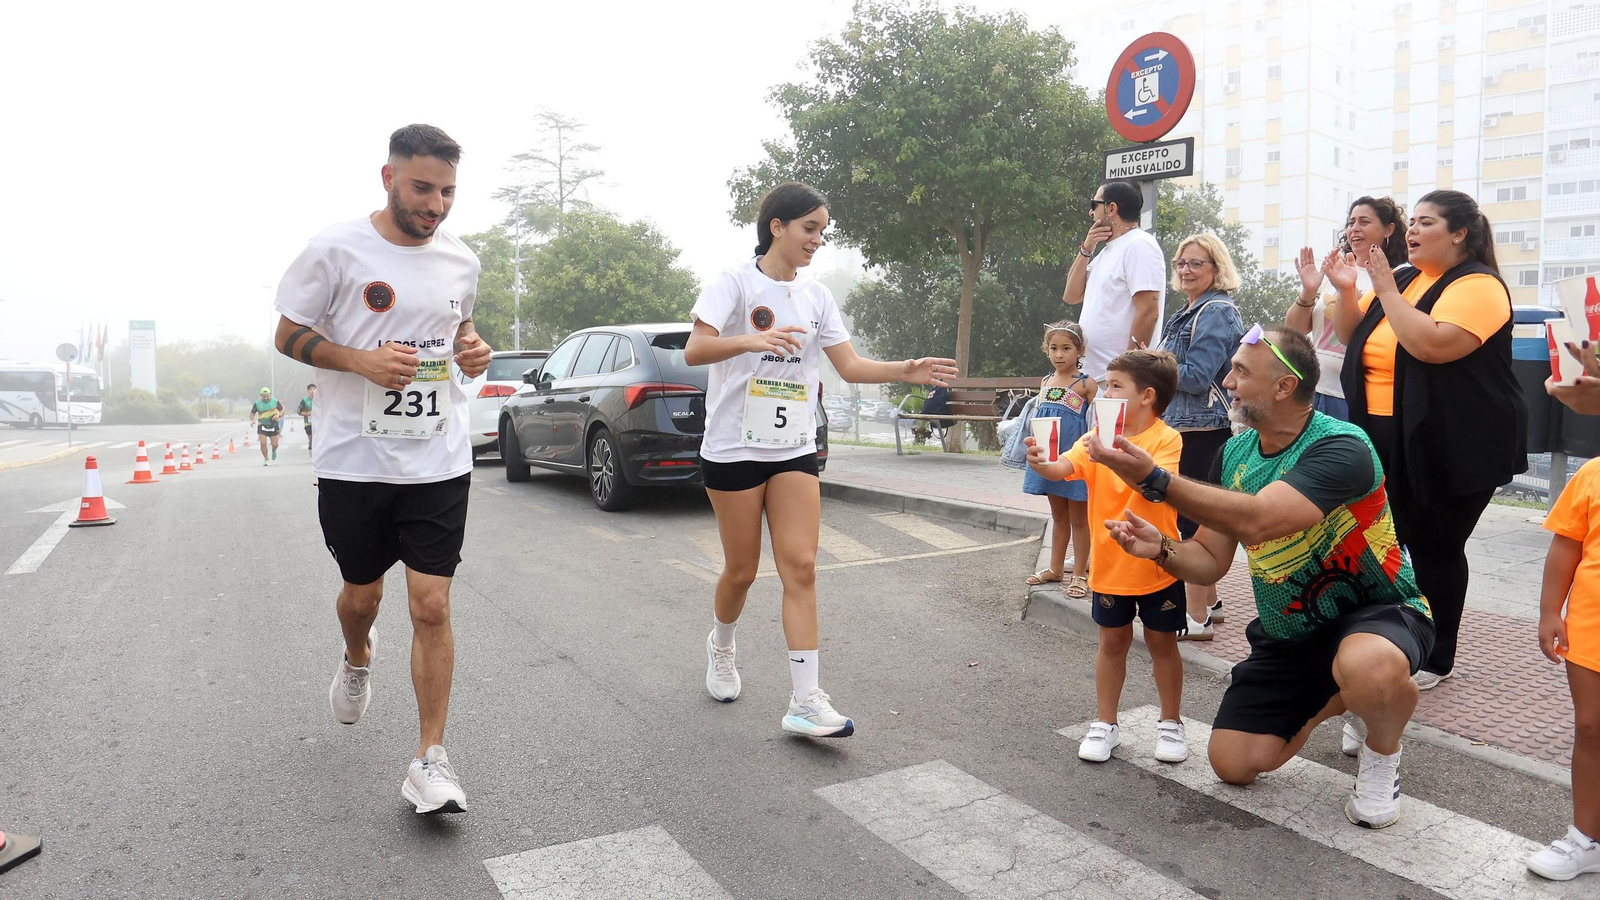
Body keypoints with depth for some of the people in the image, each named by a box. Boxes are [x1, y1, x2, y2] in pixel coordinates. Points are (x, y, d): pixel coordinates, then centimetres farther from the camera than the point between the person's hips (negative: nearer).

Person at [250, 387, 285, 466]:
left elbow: (282, 409, 5)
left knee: (275, 444, 3)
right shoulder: (257, 404, -4)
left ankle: (274, 451, 40)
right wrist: (252, 420, -14)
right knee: (263, 443, -13)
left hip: (273, 426, 1)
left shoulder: (275, 401, -4)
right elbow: (252, 413, 6)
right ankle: (266, 460, 3)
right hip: (262, 426, -1)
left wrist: (278, 415, -16)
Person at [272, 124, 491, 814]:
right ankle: (356, 663, 54)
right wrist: (364, 360, -18)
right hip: (353, 459, -1)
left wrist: (473, 347, -1)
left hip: (439, 462, 1)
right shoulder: (337, 249, -6)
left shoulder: (461, 259, 5)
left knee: (432, 606, -5)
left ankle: (431, 759, 5)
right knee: (361, 592, 18)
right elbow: (289, 335, 0)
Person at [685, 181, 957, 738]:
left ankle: (805, 701, -4)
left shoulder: (816, 295, 9)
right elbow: (694, 351, -18)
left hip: (794, 449, 4)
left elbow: (851, 367, 8)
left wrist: (905, 372, -9)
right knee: (742, 570, 6)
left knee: (801, 568, -6)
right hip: (734, 447, -4)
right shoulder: (736, 282, -6)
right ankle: (721, 645, 37)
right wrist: (750, 340, -36)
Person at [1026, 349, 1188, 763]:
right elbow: (1065, 468, -15)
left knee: (1162, 643, 12)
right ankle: (1104, 724, 26)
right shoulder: (1099, 435, -1)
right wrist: (1042, 464, -37)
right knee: (1112, 642, 14)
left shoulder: (1166, 438, -14)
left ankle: (1171, 724, 30)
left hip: (1156, 566, -3)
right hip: (1109, 565, 3)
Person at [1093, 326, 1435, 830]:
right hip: (1288, 633, 6)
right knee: (1233, 763, -1)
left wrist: (1155, 480, -42)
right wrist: (1162, 550, -22)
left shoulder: (1340, 448, -25)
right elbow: (1211, 560, -1)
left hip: (1376, 614, -6)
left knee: (1368, 668, -42)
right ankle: (1327, 702, 28)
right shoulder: (1233, 454, -2)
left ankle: (1382, 752, -5)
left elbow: (1257, 522, -41)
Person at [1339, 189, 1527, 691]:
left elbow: (1433, 345, -29)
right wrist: (1345, 292, -1)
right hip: (1389, 443, 7)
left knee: (1435, 547, 2)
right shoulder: (1404, 279, 13)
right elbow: (1352, 337, 16)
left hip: (1451, 451, -7)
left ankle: (1437, 660, 17)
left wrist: (1385, 289, -23)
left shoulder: (1477, 286, -12)